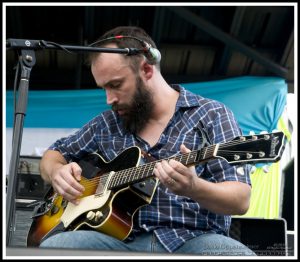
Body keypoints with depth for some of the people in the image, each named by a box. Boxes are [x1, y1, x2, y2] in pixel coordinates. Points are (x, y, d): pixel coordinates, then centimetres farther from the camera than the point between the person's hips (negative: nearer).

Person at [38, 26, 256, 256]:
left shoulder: (211, 115, 1)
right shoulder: (106, 123, 14)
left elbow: (241, 199, -7)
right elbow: (53, 154, 26)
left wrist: (193, 188, -29)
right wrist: (57, 171, 1)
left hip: (192, 239, -2)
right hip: (122, 240, 3)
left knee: (239, 255, -36)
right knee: (52, 247, -26)